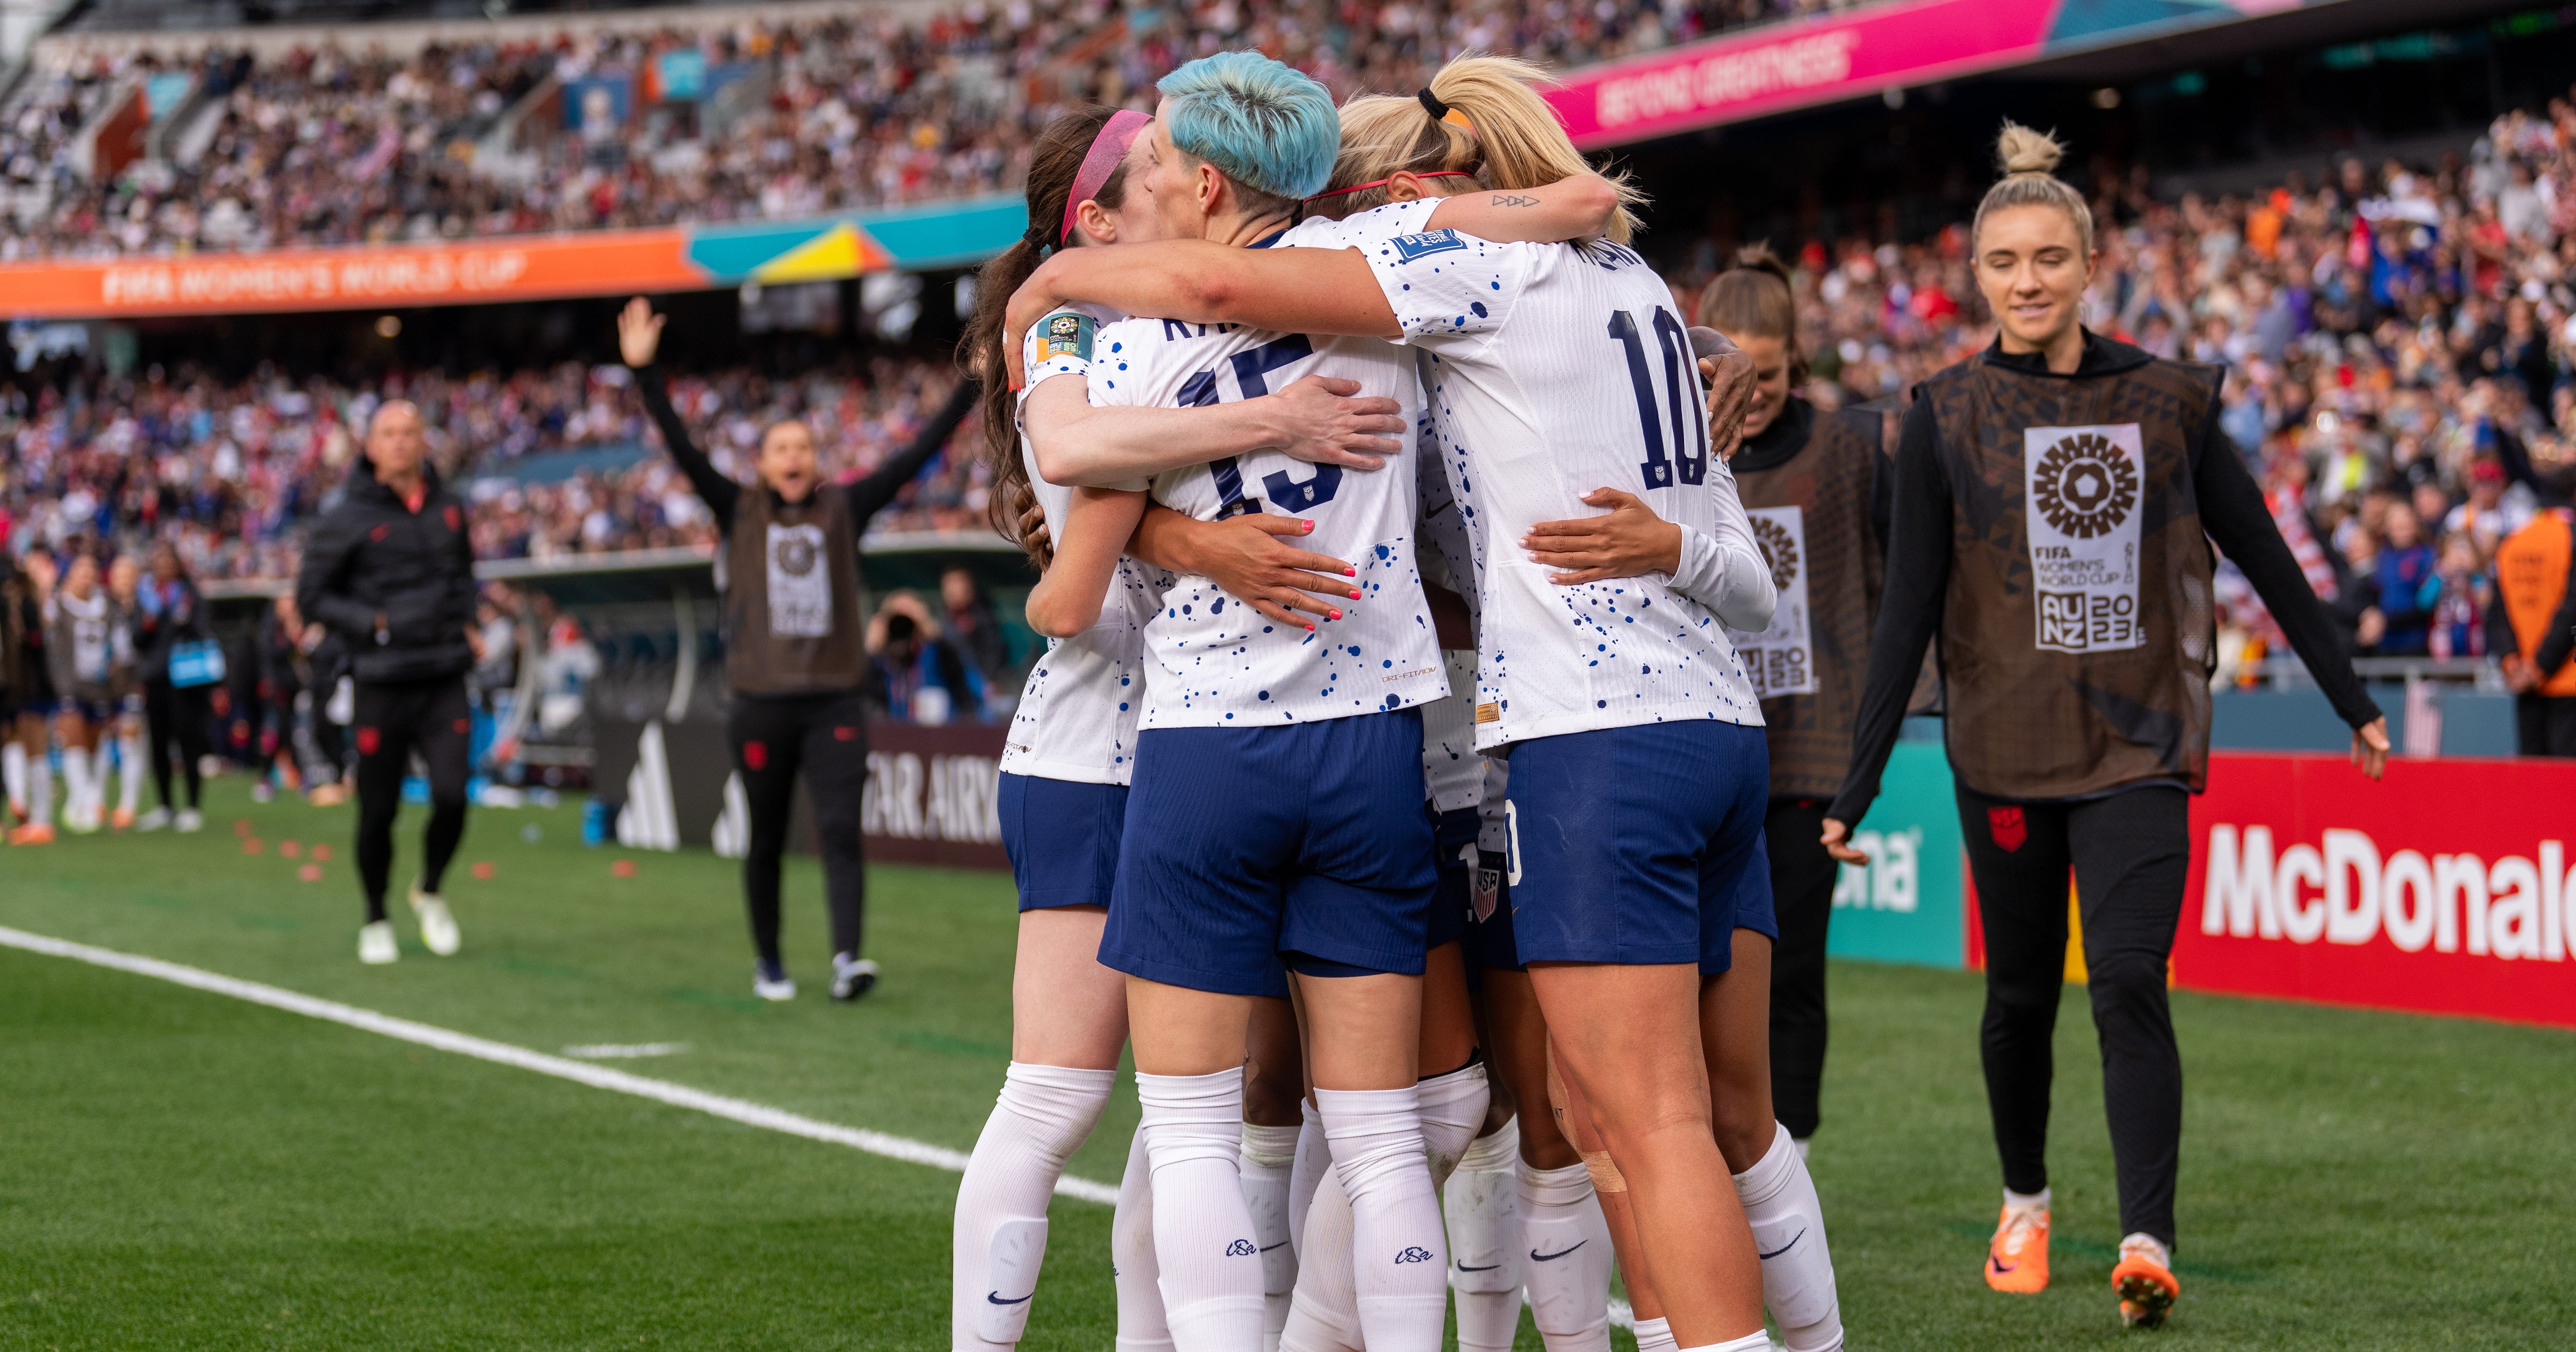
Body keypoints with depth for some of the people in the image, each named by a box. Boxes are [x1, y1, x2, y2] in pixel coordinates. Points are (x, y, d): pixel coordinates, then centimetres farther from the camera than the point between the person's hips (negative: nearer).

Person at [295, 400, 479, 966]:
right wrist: (372, 623, -13)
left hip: (445, 682, 3)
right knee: (378, 810, 3)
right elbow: (311, 596, -2)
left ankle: (430, 892, 19)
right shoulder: (346, 520, -5)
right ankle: (375, 920, 23)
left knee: (452, 797, -10)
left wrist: (465, 619, 9)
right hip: (383, 685, -3)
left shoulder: (448, 509, 8)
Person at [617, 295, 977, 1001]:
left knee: (840, 830, -13)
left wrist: (972, 387, -2)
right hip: (762, 704, 0)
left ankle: (847, 958, -22)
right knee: (767, 840, 8)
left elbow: (917, 455, 4)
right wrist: (644, 373, -14)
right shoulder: (741, 513, 5)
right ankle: (768, 962, 22)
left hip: (835, 701, 0)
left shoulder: (844, 509, 7)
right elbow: (685, 451, -3)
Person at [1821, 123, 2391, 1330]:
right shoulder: (1946, 417, -2)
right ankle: (2026, 1199, 35)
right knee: (2021, 994, 11)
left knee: (2128, 982, -15)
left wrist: (2351, 701, 15)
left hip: (2140, 741, -1)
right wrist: (1859, 782, -8)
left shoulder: (2166, 401, 1)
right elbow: (1908, 608, -3)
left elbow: (2264, 557, 10)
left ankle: (2147, 1242, -20)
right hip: (2006, 745, 1)